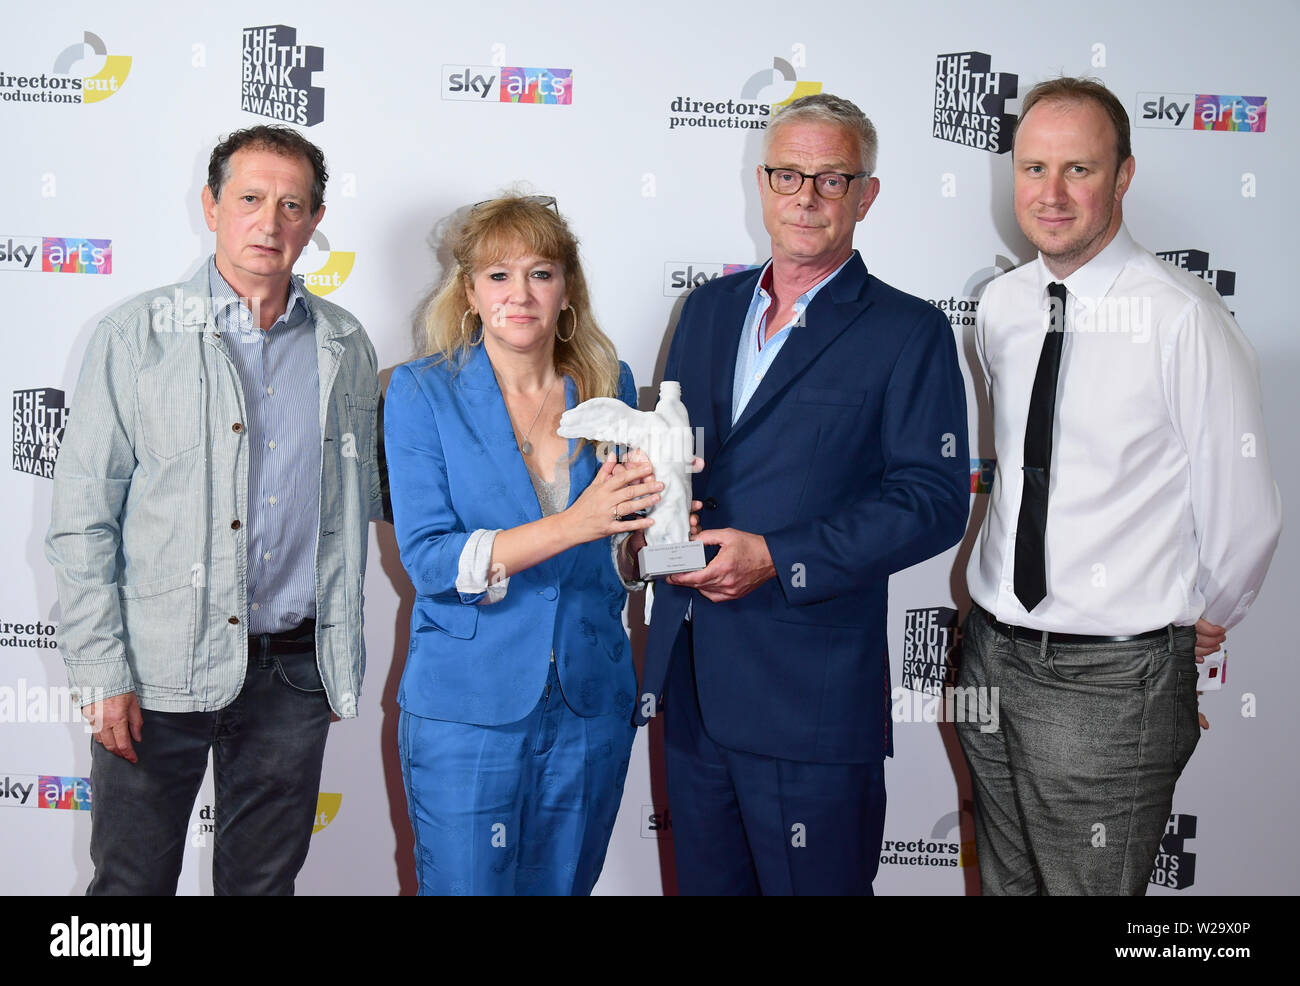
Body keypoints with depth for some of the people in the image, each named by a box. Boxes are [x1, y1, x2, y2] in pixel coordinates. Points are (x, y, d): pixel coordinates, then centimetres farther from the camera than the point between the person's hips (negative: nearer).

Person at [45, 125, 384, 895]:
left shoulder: (345, 347, 7)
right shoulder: (138, 337, -3)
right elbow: (82, 519, -3)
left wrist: (341, 663, 10)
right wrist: (101, 672, -9)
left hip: (294, 671, 3)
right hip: (161, 667, -2)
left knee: (264, 880, 15)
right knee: (133, 879, 8)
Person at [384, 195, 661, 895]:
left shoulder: (607, 385, 2)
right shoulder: (422, 391, -7)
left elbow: (619, 561, 9)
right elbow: (428, 560, -16)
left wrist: (644, 527, -15)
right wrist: (571, 524, -27)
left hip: (591, 704, 3)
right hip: (466, 708, -3)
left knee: (565, 883, 17)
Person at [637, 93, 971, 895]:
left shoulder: (910, 333, -5)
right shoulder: (710, 308, 13)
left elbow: (935, 499, -12)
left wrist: (776, 559, -18)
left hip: (810, 694, -5)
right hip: (690, 678, 6)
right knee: (705, 879, 19)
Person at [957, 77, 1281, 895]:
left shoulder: (1183, 318, -17)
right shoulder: (1001, 307, 3)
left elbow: (1244, 511, -11)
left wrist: (1208, 616, 3)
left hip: (1111, 681, -6)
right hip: (993, 653, 6)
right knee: (1004, 880, 20)